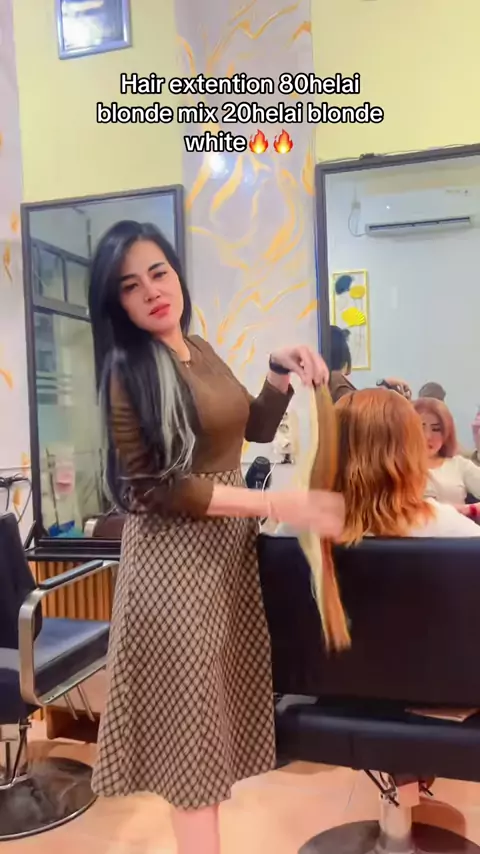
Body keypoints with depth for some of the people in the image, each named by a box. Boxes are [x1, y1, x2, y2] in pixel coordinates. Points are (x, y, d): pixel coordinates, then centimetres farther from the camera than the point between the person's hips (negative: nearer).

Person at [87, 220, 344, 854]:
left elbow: (255, 429, 18)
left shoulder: (201, 351, 8)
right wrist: (280, 505, -24)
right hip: (175, 554, -7)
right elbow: (154, 489, -20)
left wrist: (280, 373, -1)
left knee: (217, 699, 17)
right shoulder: (128, 372, -13)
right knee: (192, 709, 5)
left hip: (231, 545, 7)